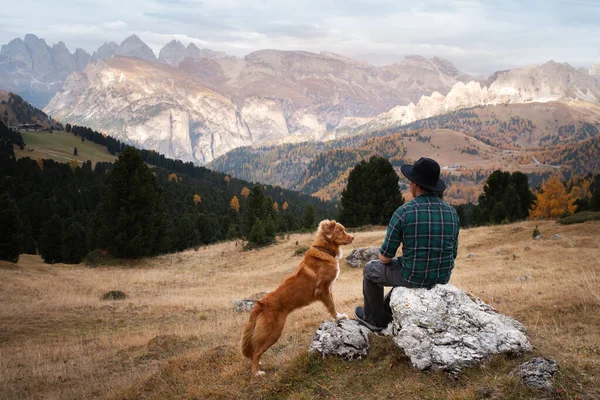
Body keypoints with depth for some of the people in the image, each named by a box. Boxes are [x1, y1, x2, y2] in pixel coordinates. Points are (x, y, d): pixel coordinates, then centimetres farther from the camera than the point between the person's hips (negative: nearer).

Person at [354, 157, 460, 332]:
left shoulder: (403, 213, -19)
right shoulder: (451, 213, -4)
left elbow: (385, 256, -12)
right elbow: (452, 254, 6)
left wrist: (385, 259, 12)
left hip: (413, 277, -5)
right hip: (442, 277, 5)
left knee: (371, 269, 25)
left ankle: (374, 318, 39)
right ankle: (385, 314, 49)